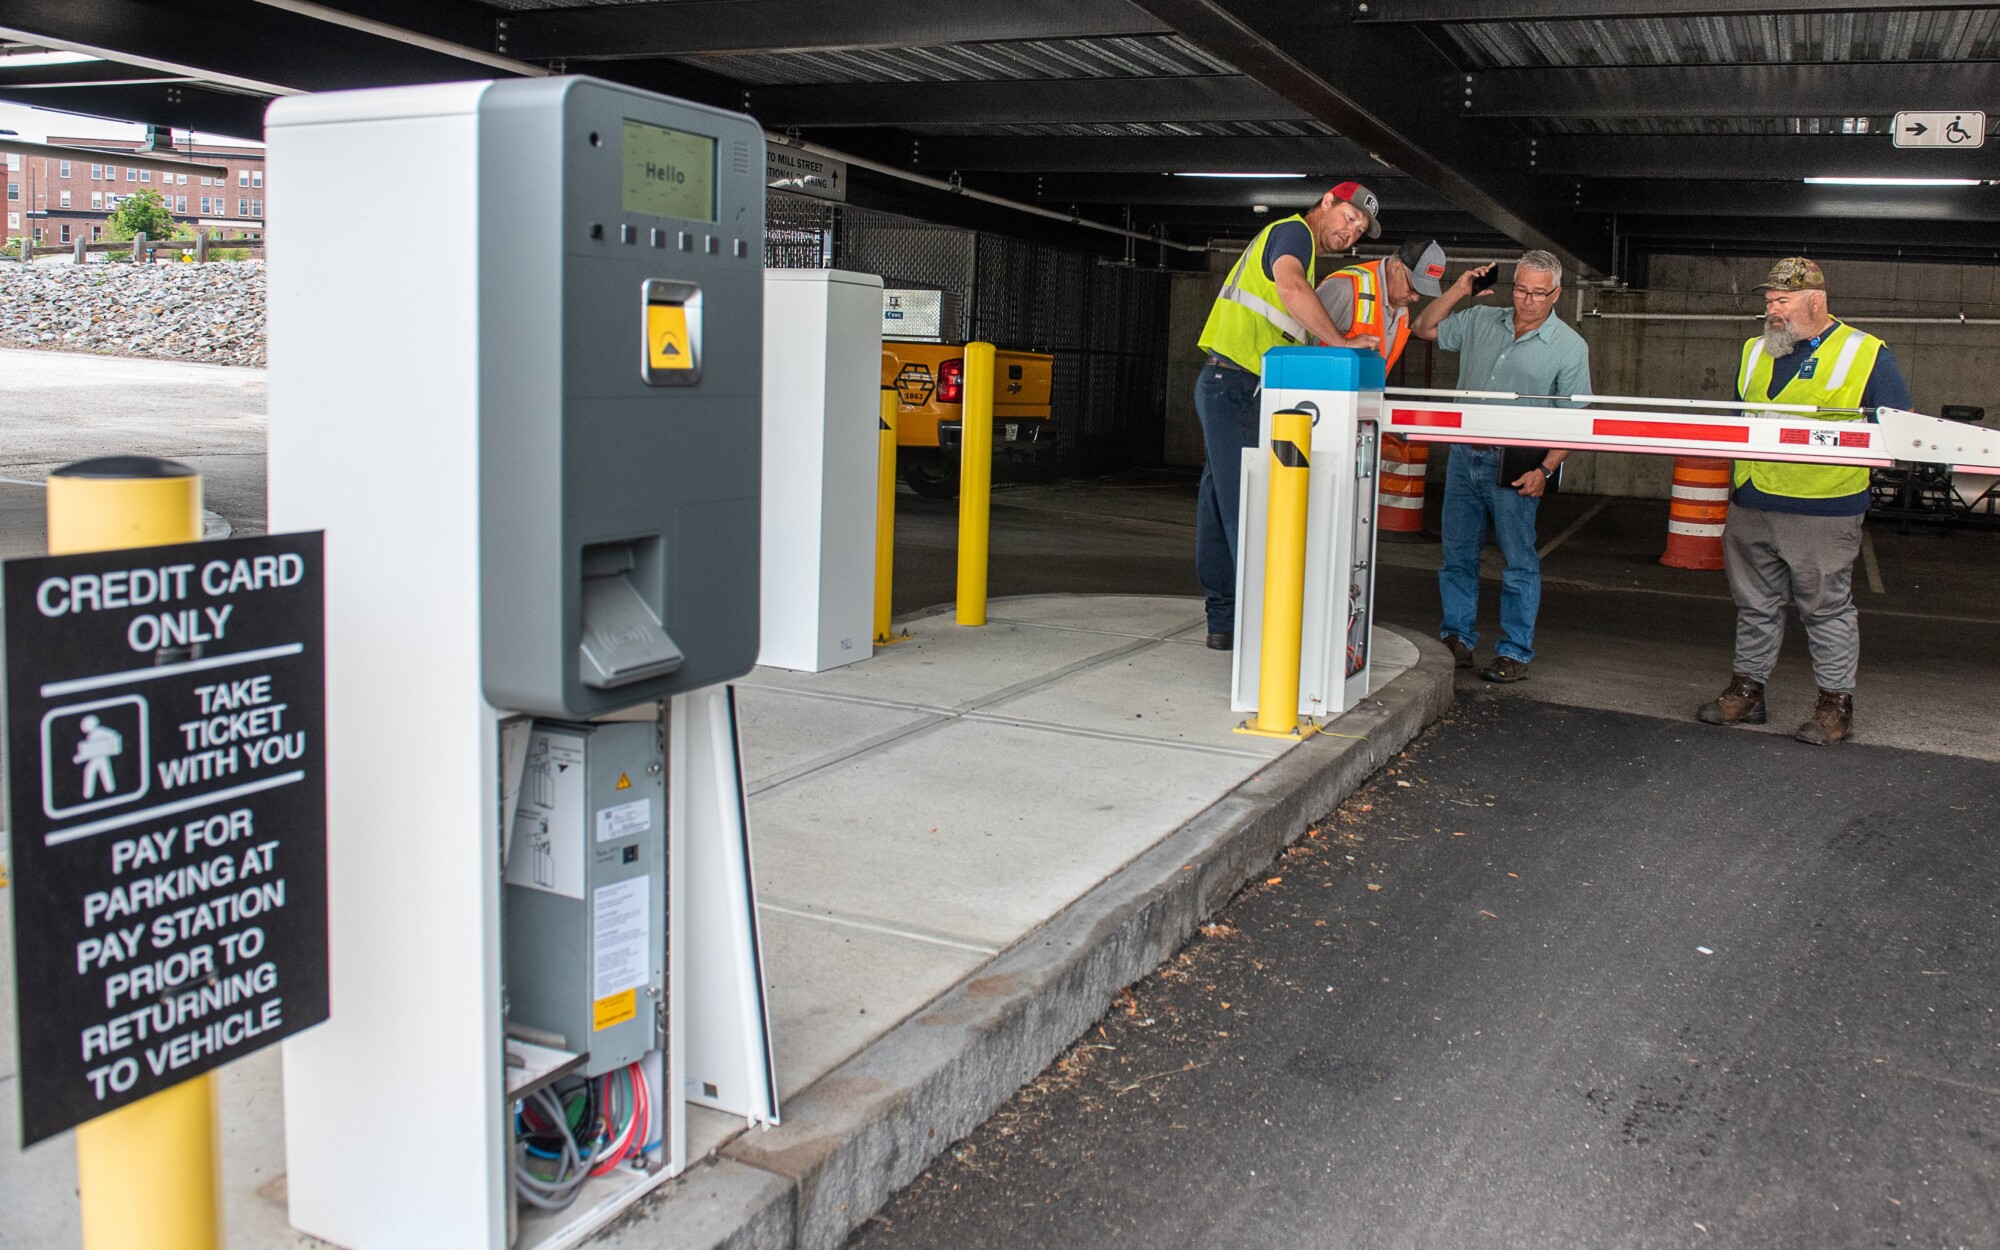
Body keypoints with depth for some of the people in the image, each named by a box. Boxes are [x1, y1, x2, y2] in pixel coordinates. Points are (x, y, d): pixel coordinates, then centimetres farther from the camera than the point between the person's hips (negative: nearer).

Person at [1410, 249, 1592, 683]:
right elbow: (1424, 329, 18)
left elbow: (1573, 420, -5)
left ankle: (1515, 653, 7)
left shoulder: (1570, 347, -3)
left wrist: (1545, 470, -15)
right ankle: (1457, 638, 20)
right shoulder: (1480, 322, 9)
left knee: (1519, 562, 0)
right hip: (1464, 456, 4)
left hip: (1515, 467, -4)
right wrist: (1457, 290, 5)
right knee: (1457, 554, 9)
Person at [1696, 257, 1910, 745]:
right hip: (1750, 506, 5)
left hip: (1823, 511, -5)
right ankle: (1746, 691, 24)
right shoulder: (1755, 352, 14)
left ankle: (1836, 703, 13)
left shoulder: (1866, 355, -2)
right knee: (1755, 606, 14)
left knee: (1827, 609, 3)